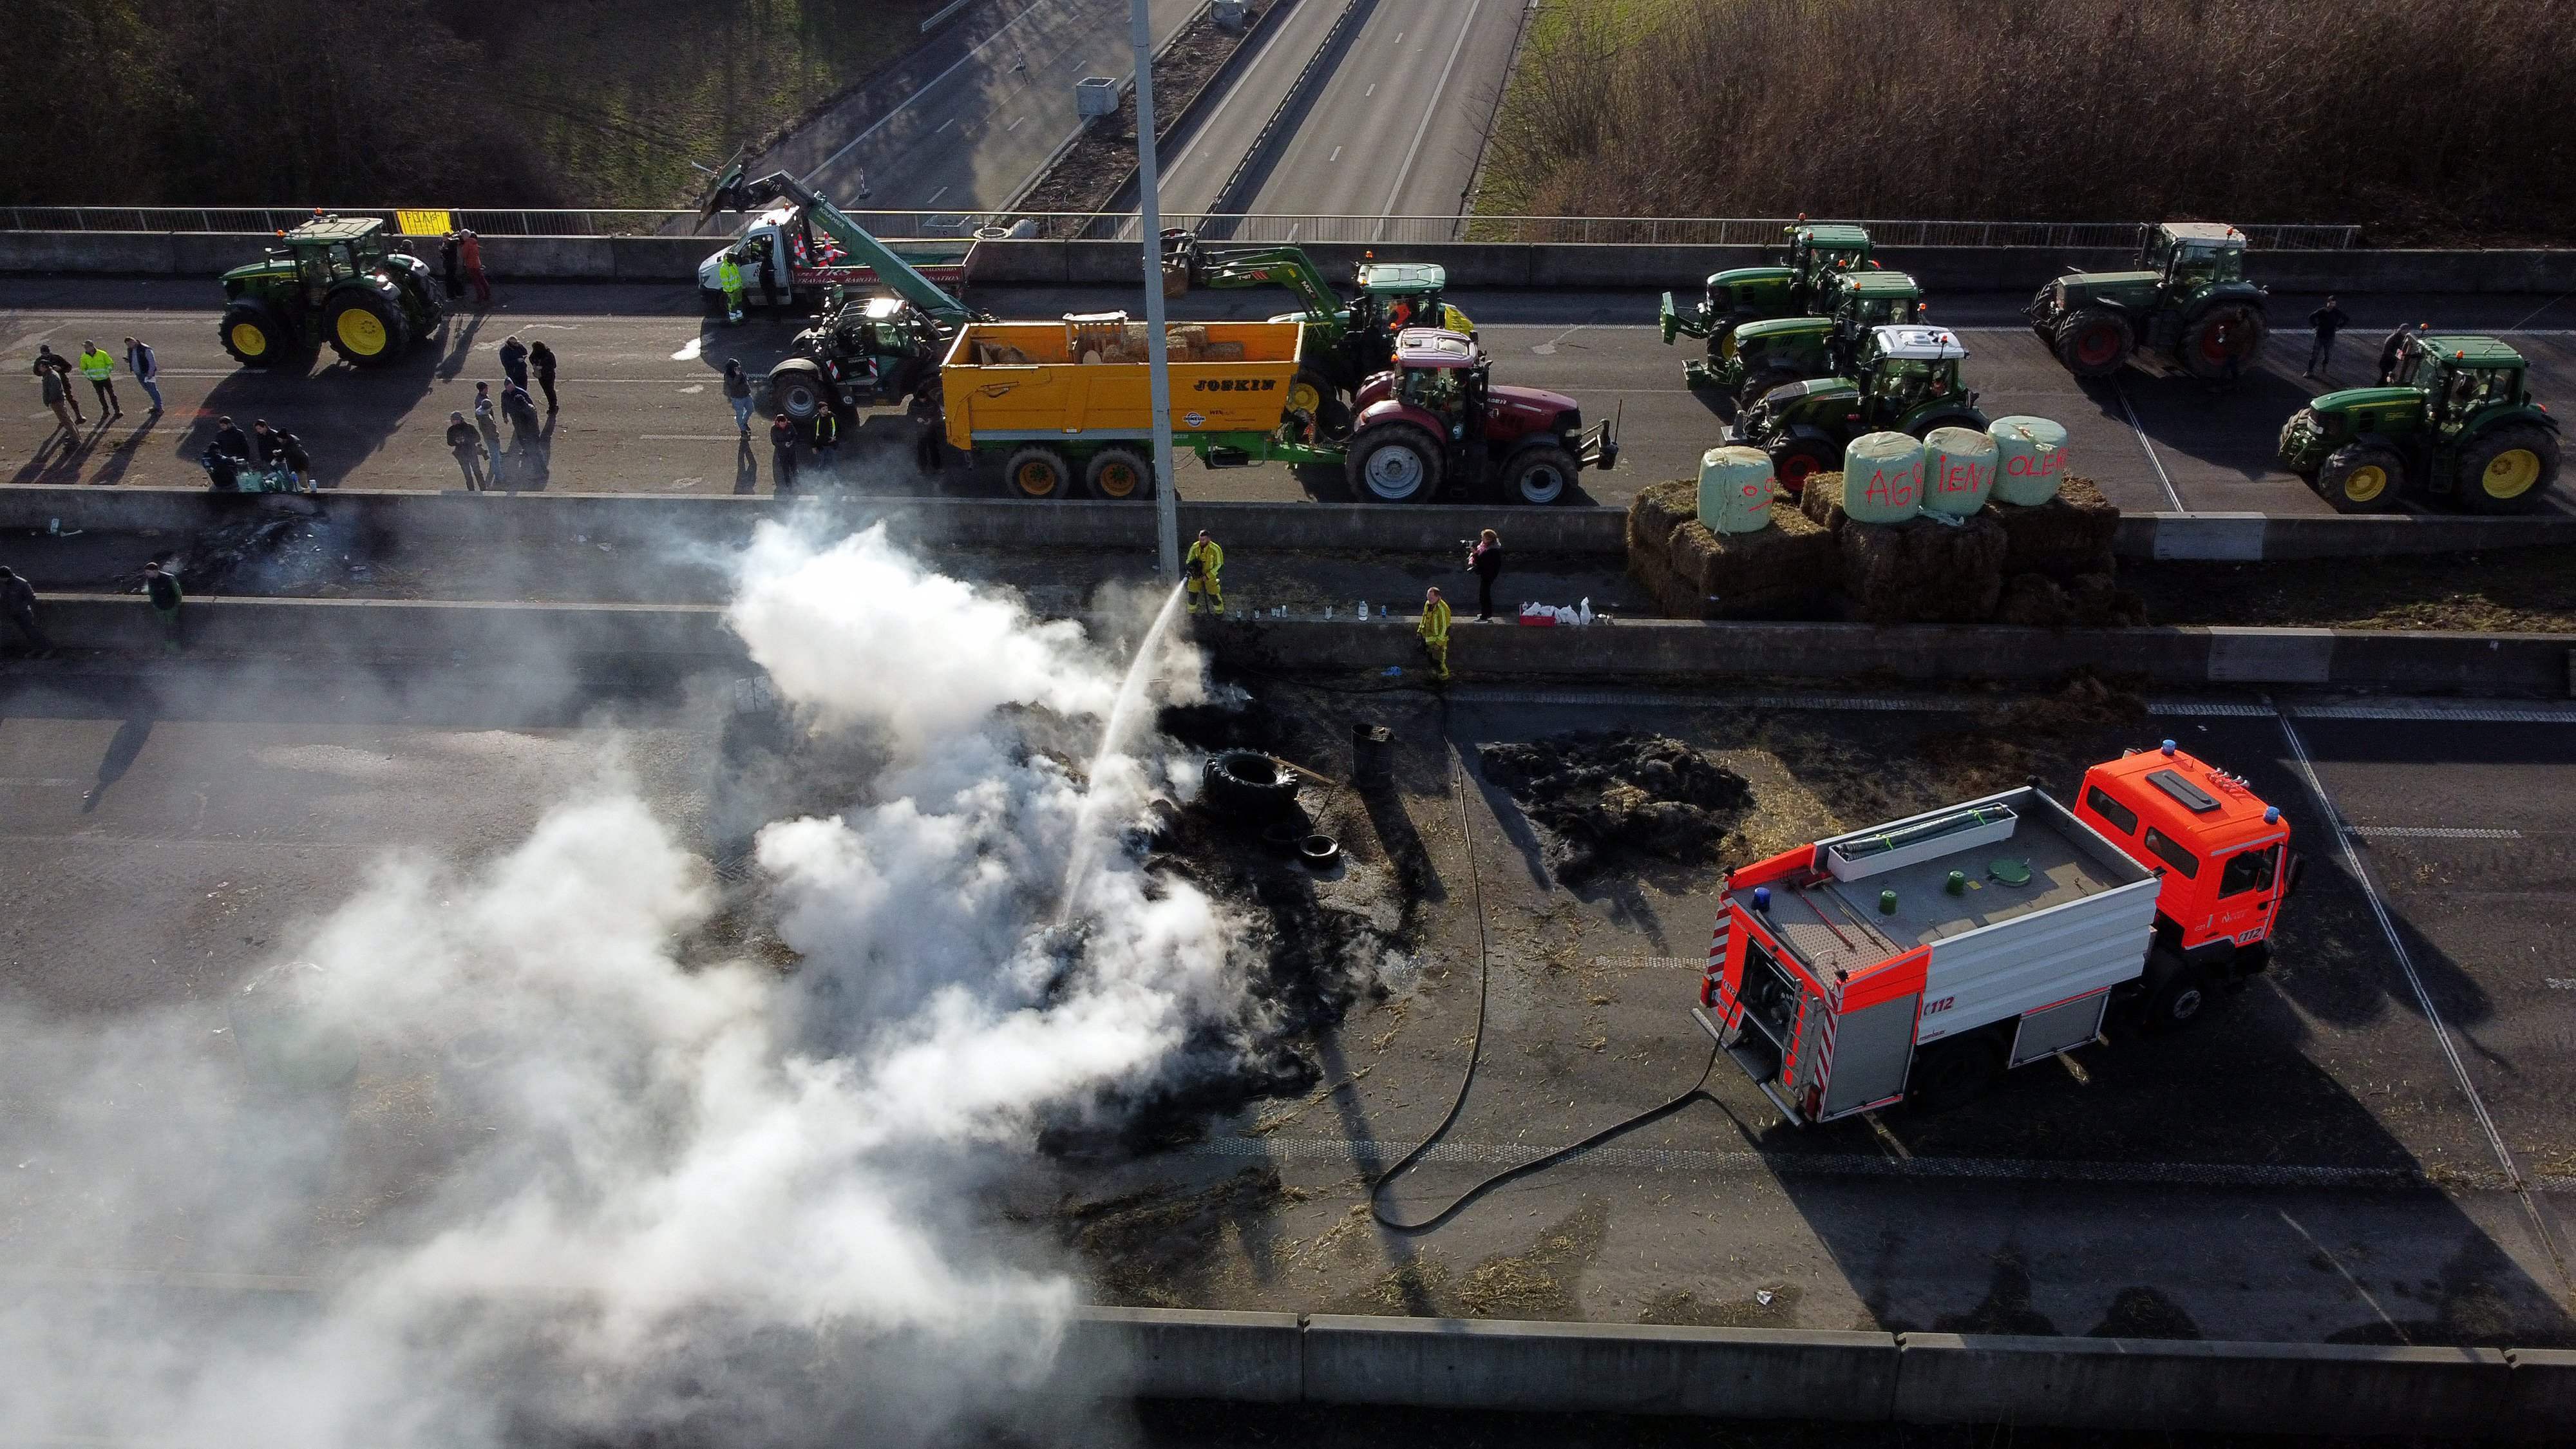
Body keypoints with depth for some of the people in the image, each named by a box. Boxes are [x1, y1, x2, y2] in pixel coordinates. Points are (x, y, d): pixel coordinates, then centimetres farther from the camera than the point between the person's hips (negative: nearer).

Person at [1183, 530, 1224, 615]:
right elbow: (1189, 560, 0)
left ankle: (1220, 612, 25)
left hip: (1210, 575, -2)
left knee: (1213, 594, 0)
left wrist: (1207, 576, -19)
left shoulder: (1215, 549, -20)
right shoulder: (1195, 547, -12)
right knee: (1192, 593, 2)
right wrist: (1190, 568, -23)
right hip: (1196, 575, 2)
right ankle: (1191, 612, 24)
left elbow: (1218, 565, -12)